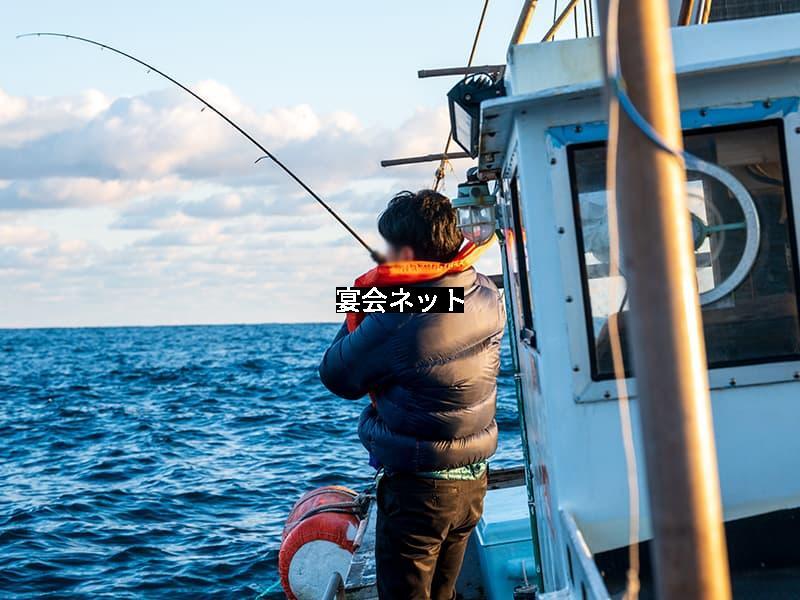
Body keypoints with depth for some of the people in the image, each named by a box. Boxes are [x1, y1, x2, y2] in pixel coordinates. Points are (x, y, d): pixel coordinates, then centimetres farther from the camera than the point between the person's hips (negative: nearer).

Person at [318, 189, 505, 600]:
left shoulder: (395, 320, -25)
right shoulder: (489, 298, -3)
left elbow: (337, 377, -10)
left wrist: (360, 312, 1)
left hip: (417, 489, -7)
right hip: (473, 481, 8)